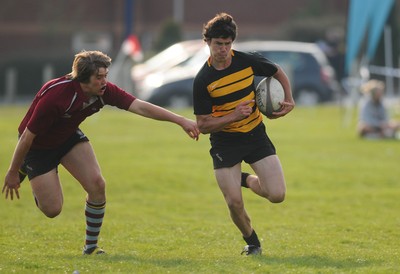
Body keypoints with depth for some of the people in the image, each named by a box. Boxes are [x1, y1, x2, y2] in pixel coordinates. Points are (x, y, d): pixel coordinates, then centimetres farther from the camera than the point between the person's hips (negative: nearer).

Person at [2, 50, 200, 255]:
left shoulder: (104, 91, -20)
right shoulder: (55, 95, -37)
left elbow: (141, 107, -20)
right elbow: (27, 136, -27)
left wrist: (181, 121, -29)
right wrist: (13, 173, -18)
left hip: (69, 137, 6)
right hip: (38, 146, -6)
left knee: (97, 184, -13)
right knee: (52, 209, -7)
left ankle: (91, 246, 6)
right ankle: (24, 170, 22)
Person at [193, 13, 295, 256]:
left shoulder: (247, 61, -8)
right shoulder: (203, 80, -14)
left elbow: (278, 72, 12)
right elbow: (203, 125, -12)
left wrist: (289, 101, -3)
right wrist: (234, 116, -25)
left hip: (255, 135, 2)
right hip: (225, 142, -2)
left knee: (277, 195, -10)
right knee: (234, 203, -9)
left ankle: (248, 180, 23)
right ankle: (252, 242, 20)